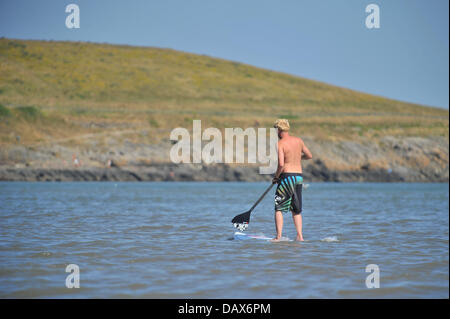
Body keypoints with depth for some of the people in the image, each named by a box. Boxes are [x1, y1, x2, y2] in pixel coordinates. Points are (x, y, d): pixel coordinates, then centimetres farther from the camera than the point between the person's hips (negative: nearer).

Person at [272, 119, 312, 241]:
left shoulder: (280, 144, -11)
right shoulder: (299, 141, 7)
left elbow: (281, 164, -19)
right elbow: (309, 156, 17)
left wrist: (276, 176, -4)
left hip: (287, 176, -6)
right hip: (299, 176, 6)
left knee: (278, 208, 1)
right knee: (296, 210, 16)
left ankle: (278, 236, -6)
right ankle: (300, 236, 9)